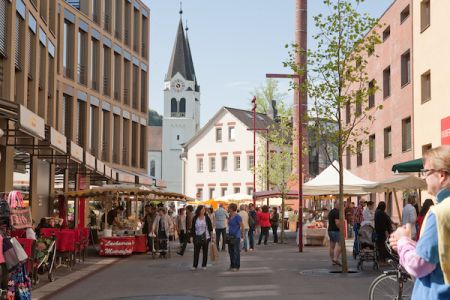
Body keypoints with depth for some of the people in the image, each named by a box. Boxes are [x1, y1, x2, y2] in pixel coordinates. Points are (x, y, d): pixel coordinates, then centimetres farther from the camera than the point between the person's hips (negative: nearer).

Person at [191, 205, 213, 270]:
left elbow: (210, 227, 2)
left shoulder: (207, 218, 0)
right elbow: (193, 228, 7)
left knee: (205, 252, 5)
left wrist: (211, 235, -3)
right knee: (196, 252, 0)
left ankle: (204, 265, 13)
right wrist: (193, 236, 1)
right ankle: (195, 265, 7)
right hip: (197, 237, 1)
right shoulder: (195, 218, 3)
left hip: (205, 237, -1)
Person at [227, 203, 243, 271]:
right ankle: (232, 265, 22)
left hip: (236, 236, -8)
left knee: (236, 252, -2)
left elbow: (242, 226, -14)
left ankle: (237, 266, 5)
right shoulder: (230, 216, 8)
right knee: (230, 251, 12)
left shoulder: (237, 217, -16)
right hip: (230, 236, 8)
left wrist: (242, 235, -7)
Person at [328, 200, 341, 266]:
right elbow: (337, 222, -22)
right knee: (339, 245, -10)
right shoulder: (337, 212, -14)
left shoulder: (330, 212, 17)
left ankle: (333, 260, 11)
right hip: (336, 231, -10)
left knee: (332, 246, 8)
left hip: (330, 230, 10)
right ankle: (336, 258, -21)